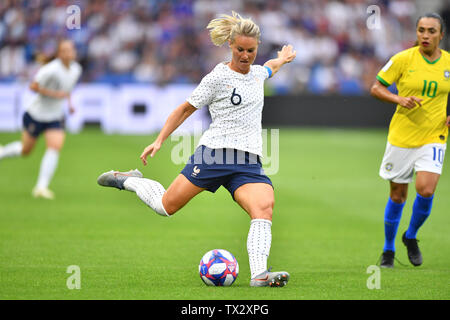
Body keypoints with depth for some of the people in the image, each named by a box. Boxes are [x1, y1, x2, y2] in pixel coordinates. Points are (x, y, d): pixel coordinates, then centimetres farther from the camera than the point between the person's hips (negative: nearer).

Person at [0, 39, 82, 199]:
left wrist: (69, 103, 7)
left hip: (55, 118, 5)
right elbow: (33, 86, -20)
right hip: (36, 115, -5)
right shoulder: (52, 69, -25)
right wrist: (54, 94, -27)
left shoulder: (76, 69, -1)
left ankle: (41, 187, -14)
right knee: (26, 150, 9)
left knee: (55, 146, -16)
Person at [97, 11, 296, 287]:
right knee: (167, 206, 0)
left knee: (264, 207, -25)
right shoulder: (218, 77, -4)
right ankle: (128, 181, 30)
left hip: (249, 163, 4)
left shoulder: (257, 73, 14)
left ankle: (259, 274, -34)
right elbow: (187, 109, 3)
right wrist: (160, 140, 1)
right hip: (215, 152, -4)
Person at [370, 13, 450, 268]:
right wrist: (400, 99, -17)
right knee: (398, 194, 6)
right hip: (402, 136, -1)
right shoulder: (404, 59, -6)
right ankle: (389, 249, 26)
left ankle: (411, 237, 12)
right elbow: (376, 88, -1)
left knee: (426, 190, -16)